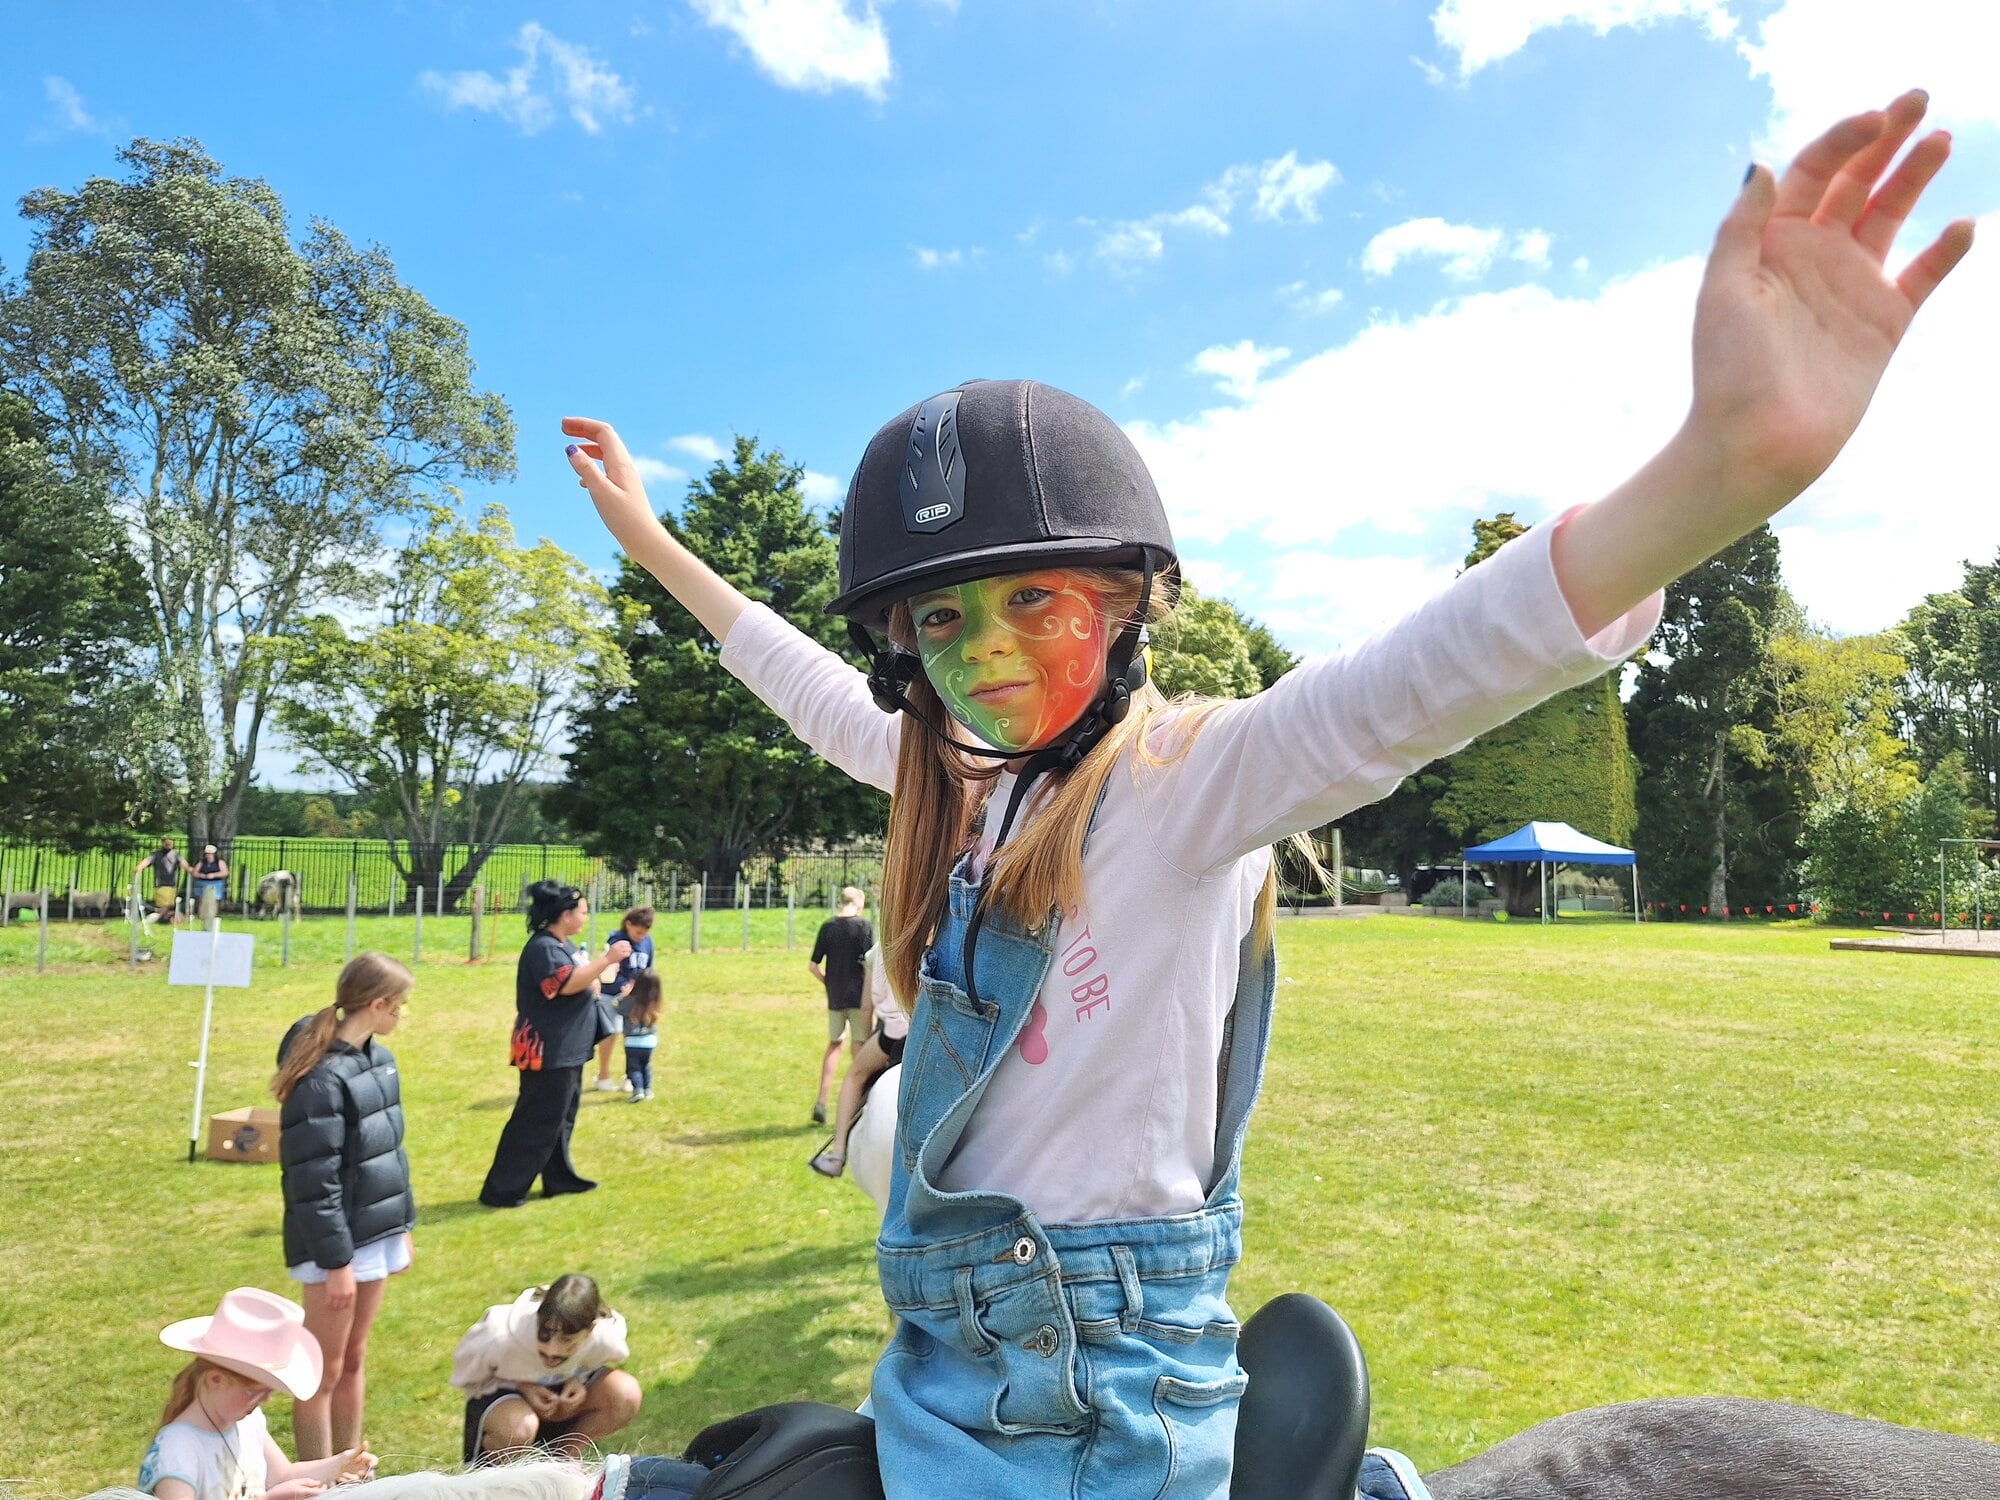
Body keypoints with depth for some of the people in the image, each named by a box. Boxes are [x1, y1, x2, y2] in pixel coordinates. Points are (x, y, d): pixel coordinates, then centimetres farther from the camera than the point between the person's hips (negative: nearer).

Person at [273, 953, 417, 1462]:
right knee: (324, 1371, 7)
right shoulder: (322, 1078, -22)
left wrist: (404, 1224, 15)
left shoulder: (380, 1059, 5)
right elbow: (313, 1182, -21)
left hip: (376, 1234, 8)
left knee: (354, 1361, 19)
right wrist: (336, 1261, -18)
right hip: (338, 1243, -8)